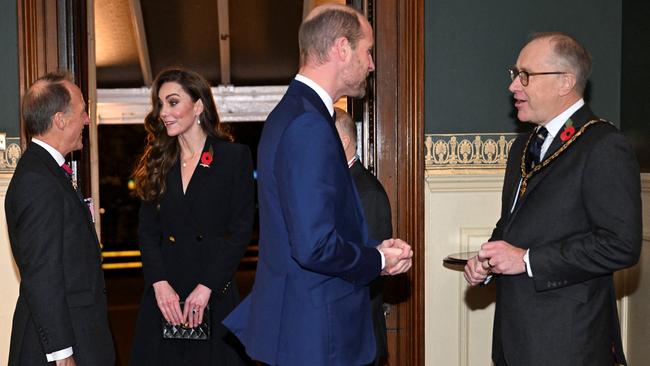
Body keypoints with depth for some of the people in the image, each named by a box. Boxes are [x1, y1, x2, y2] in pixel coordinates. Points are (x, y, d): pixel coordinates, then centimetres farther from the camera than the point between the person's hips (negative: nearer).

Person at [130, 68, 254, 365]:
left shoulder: (235, 157, -2)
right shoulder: (158, 162, 10)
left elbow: (240, 231, -7)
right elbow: (146, 231, 6)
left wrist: (205, 288, -13)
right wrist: (160, 284, -8)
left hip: (215, 298, -3)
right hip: (164, 297, 3)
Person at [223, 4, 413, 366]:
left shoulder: (293, 112, 11)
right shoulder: (308, 125, -21)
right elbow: (315, 247, -27)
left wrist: (372, 250, 5)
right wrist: (378, 261, -10)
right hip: (315, 334, -10)